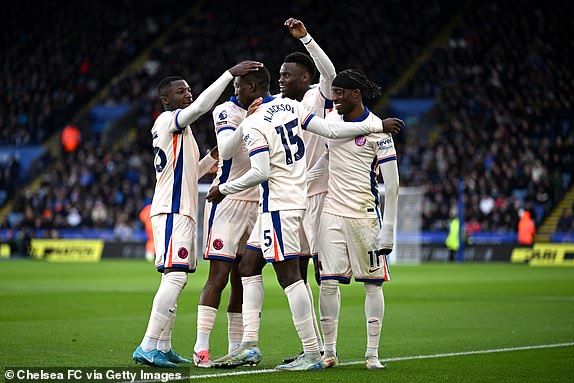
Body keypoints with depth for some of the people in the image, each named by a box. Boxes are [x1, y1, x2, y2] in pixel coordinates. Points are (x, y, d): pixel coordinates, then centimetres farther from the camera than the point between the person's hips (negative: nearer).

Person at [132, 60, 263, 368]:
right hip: (172, 211, -10)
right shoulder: (168, 121, -6)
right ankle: (148, 347, -21)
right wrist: (230, 73, -24)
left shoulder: (176, 129, 22)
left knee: (176, 278, 11)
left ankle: (163, 347, 13)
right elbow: (200, 106, -24)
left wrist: (212, 158, 17)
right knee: (175, 275, -17)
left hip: (179, 210, 10)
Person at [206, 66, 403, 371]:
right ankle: (249, 345, 12)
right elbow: (330, 130, 5)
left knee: (289, 275, -7)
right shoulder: (289, 106, 8)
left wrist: (224, 189, -5)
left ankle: (312, 354, -6)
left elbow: (260, 173, -19)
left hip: (278, 205, -9)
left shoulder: (252, 124, -14)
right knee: (248, 267, 13)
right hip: (296, 196, 9)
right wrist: (377, 126, 13)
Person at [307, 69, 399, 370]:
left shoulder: (376, 129, -10)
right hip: (332, 213, 5)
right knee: (329, 282, -1)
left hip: (364, 215, -5)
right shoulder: (332, 119, 8)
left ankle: (372, 353, 8)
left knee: (372, 283, 2)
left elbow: (392, 184, -10)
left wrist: (388, 229, -13)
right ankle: (329, 351, 6)